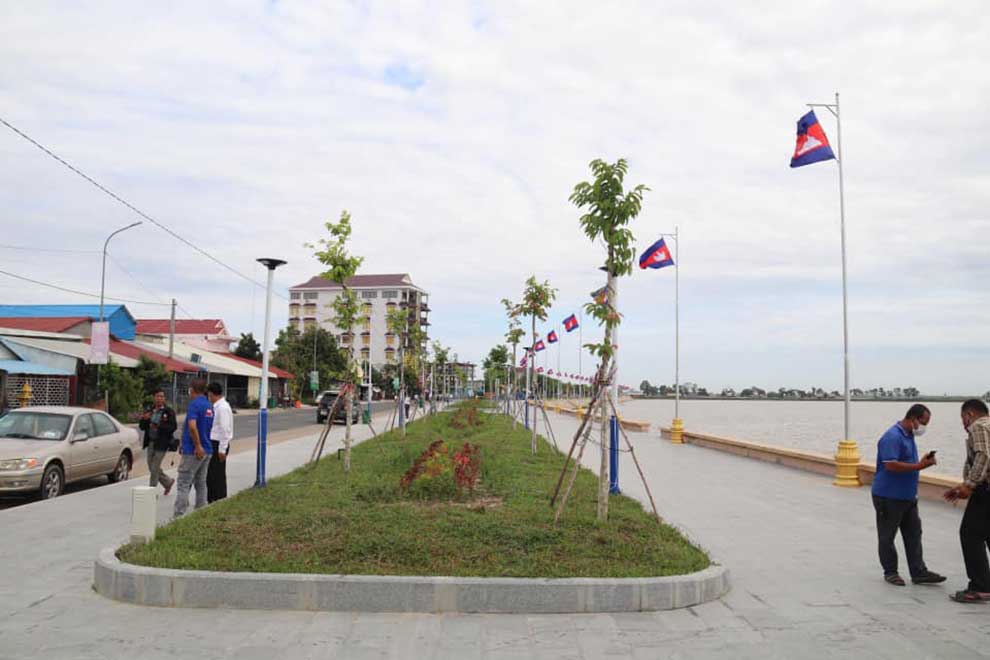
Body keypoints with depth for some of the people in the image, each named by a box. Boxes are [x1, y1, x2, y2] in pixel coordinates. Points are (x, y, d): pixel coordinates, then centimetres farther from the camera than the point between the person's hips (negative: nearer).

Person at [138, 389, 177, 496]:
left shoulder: (169, 412, -6)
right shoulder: (149, 411, 10)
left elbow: (173, 427, -13)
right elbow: (141, 427, 9)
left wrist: (158, 426, -21)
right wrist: (144, 419, -11)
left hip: (161, 444, -6)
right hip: (150, 443, 6)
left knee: (154, 468, -5)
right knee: (152, 468, 12)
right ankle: (168, 482, 33)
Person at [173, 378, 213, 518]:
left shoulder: (194, 404, -13)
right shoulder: (209, 406, 13)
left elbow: (192, 426, -29)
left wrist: (198, 446, -23)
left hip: (193, 451, -8)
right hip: (206, 450, 8)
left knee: (184, 484, -4)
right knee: (201, 483, 14)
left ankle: (178, 516, -4)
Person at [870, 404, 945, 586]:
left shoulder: (909, 436, 12)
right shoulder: (893, 436, -19)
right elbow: (891, 465, -27)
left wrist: (923, 461, 6)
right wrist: (919, 465, -23)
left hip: (908, 496, 9)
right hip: (888, 497, -9)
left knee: (914, 535, 10)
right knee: (887, 536, 5)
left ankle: (919, 572, 15)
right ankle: (890, 572, 15)